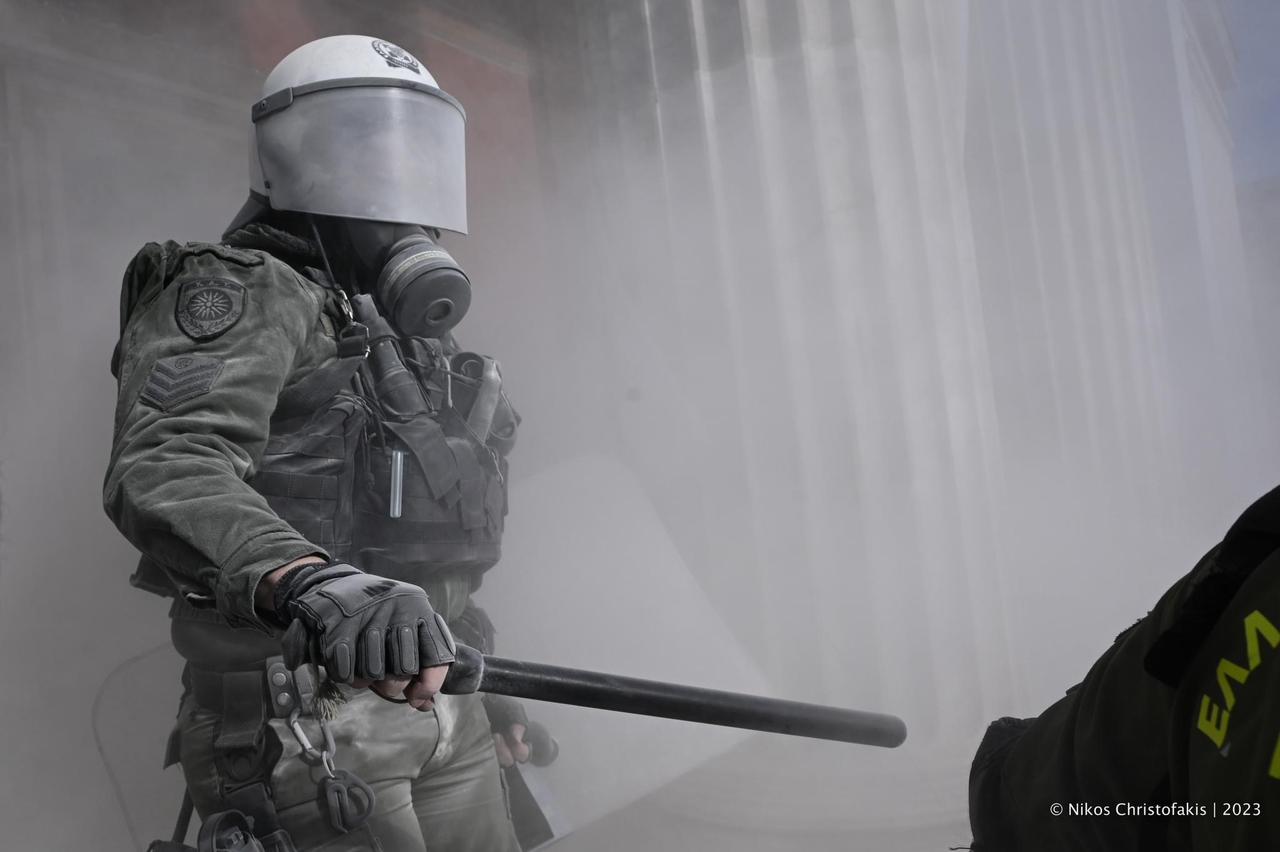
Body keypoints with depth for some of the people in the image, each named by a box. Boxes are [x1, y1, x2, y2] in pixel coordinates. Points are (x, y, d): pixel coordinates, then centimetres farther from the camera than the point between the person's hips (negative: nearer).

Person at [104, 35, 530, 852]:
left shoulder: (407, 326, 19)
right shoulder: (243, 293, -6)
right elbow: (165, 470, -25)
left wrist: (490, 687, 24)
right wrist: (312, 582, -43)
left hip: (443, 707, 8)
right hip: (298, 717, -7)